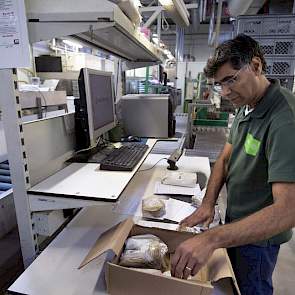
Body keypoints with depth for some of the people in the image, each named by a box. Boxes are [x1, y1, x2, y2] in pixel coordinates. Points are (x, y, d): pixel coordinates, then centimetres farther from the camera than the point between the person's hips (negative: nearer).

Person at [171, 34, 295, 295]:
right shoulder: (246, 107, 0)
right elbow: (225, 158, 1)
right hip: (236, 222, 7)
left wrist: (212, 239, -44)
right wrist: (208, 203, -12)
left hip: (259, 233, -7)